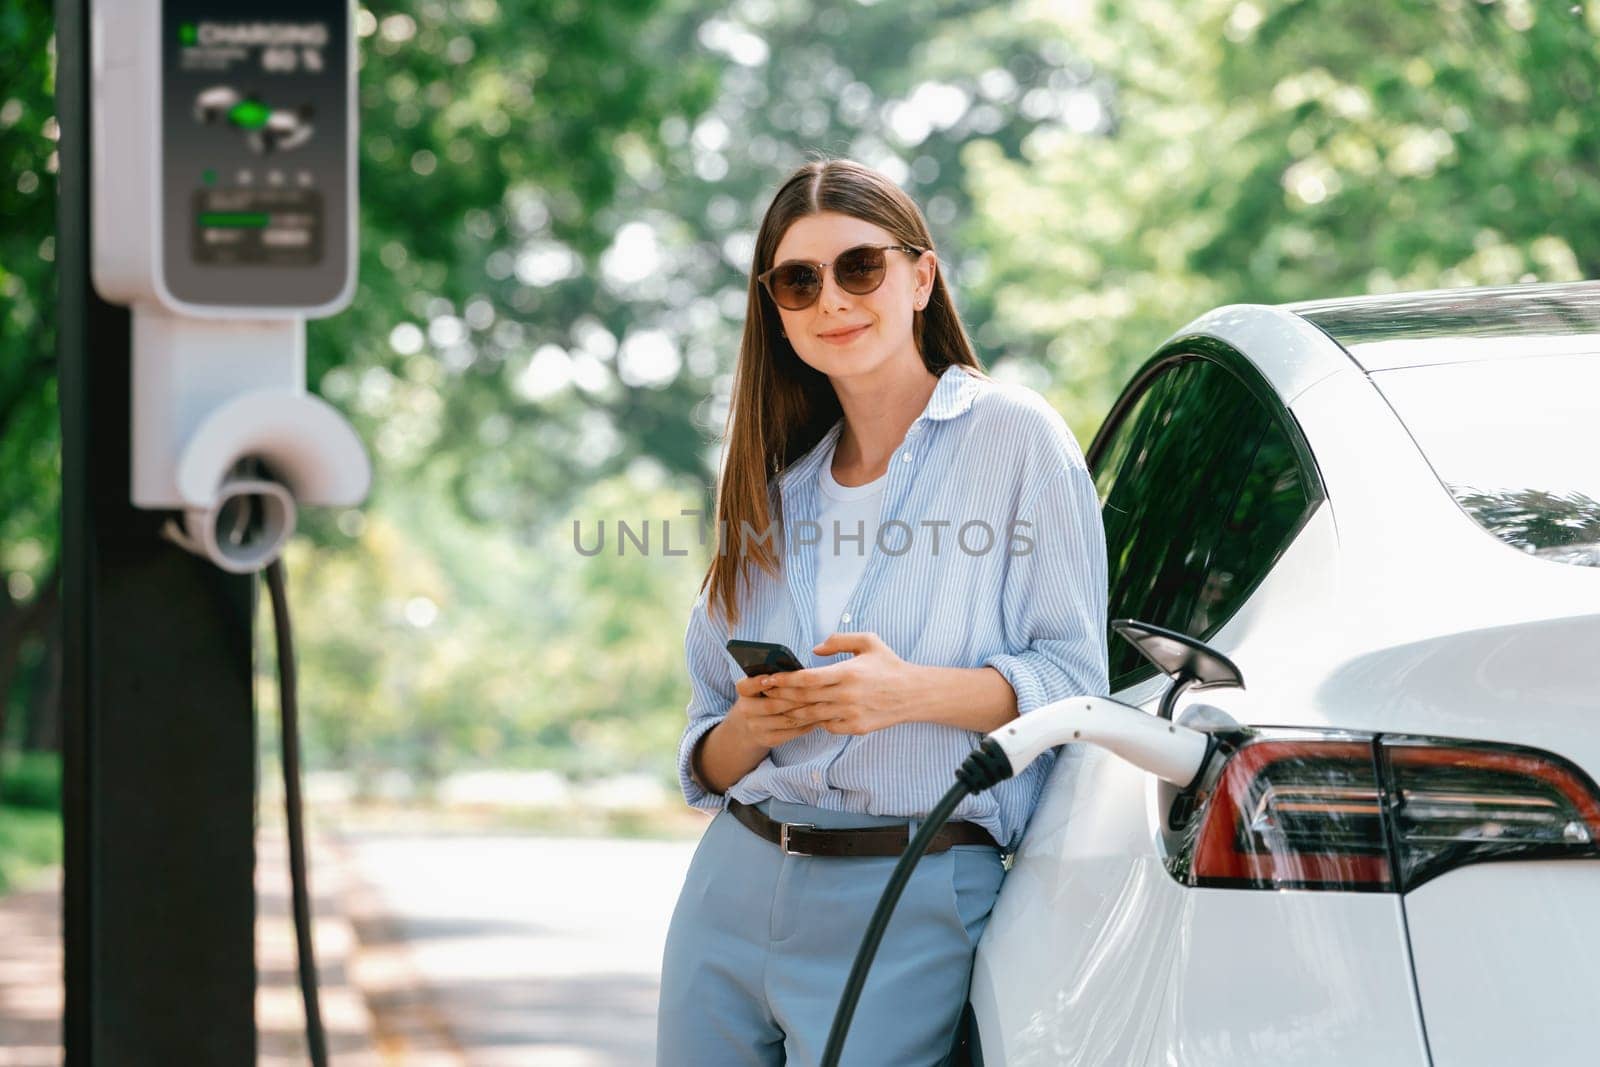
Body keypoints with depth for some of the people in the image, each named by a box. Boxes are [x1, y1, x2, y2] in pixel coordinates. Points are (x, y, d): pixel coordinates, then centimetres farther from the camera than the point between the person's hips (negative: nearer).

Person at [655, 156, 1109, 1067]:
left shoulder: (1013, 434, 0)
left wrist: (915, 693, -22)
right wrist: (751, 730, -9)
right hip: (734, 889, 5)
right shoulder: (779, 485, 15)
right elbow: (708, 764, 14)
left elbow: (1074, 677, -6)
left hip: (911, 909, -5)